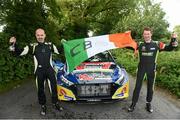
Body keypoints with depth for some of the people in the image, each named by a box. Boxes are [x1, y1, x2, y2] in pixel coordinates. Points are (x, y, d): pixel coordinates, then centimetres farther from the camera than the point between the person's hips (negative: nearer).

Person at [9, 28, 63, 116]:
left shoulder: (50, 45, 8)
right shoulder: (32, 46, 1)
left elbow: (60, 52, 19)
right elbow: (19, 52, -4)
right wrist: (13, 45, -18)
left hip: (50, 70, 2)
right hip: (39, 71, -1)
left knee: (54, 87, 8)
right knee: (40, 89, 8)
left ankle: (55, 103, 28)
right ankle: (43, 106, 28)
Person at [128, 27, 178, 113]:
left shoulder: (157, 44, -5)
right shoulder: (140, 44, -4)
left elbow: (169, 48, 0)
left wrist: (173, 40, -17)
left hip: (151, 69, 1)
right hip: (141, 68, 0)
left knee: (150, 87, 13)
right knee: (137, 86, 5)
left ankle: (148, 103, 31)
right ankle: (133, 103, 17)